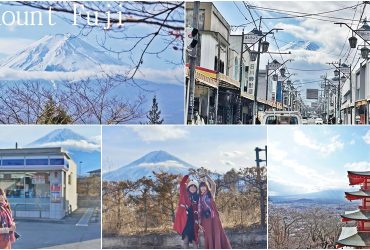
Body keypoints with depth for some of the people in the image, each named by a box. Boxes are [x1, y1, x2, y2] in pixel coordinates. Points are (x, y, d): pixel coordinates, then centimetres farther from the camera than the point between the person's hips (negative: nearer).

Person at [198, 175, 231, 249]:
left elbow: (213, 184, -12)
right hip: (206, 219, 2)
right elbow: (199, 210, 8)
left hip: (213, 218, -2)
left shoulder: (211, 194, 7)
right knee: (208, 237, 2)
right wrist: (200, 223, 2)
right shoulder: (200, 198, 12)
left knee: (217, 235, -6)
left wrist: (206, 176, -4)